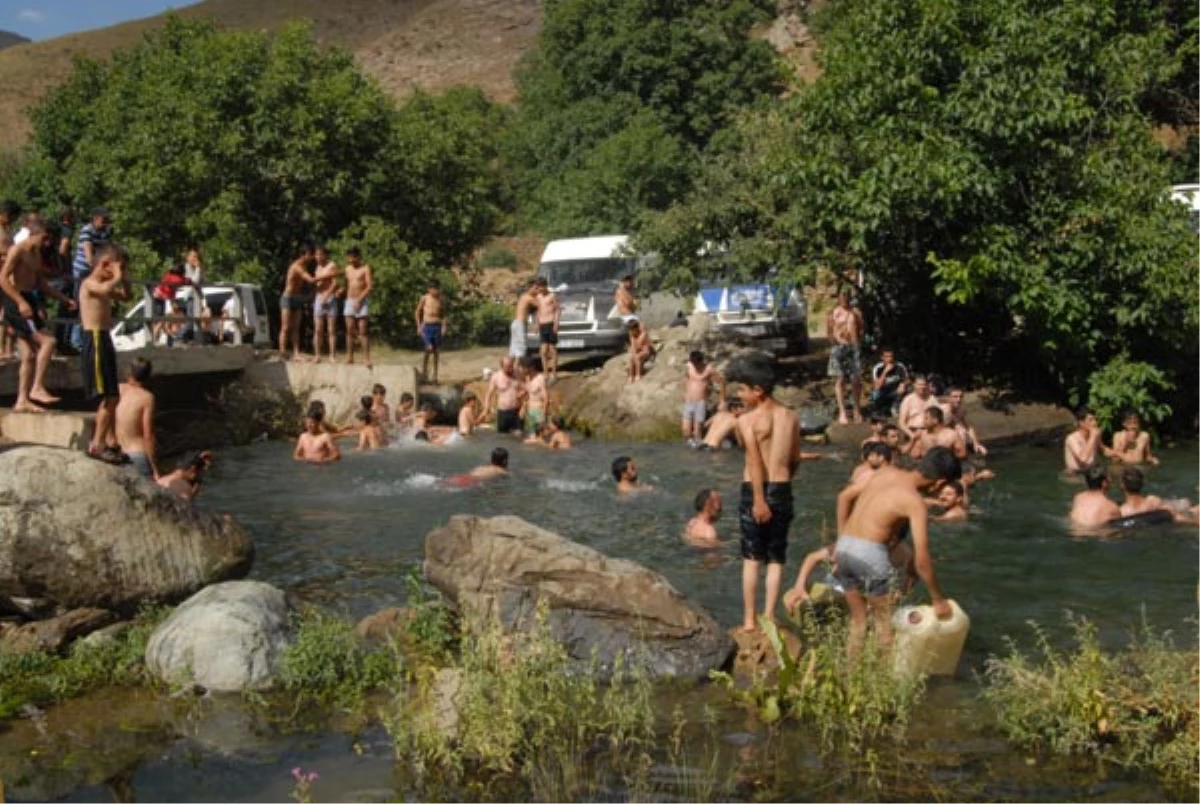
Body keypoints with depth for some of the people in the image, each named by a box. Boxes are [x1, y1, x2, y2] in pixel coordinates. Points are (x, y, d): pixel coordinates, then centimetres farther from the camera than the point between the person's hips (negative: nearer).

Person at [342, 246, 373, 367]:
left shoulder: (365, 269, -3)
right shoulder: (348, 269, 15)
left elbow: (370, 286, -10)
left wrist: (359, 299, -17)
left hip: (362, 302, -5)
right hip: (349, 301, 5)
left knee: (363, 331, -9)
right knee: (350, 331, 2)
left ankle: (367, 359, -10)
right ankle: (349, 357, 5)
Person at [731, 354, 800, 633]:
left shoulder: (747, 420, -9)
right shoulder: (791, 417, 6)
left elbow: (755, 461, -19)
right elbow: (795, 459, 12)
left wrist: (759, 499, -21)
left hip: (754, 490, -3)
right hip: (782, 490, 3)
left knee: (751, 558, 7)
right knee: (776, 558, 11)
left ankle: (749, 620, 9)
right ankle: (769, 616, 9)